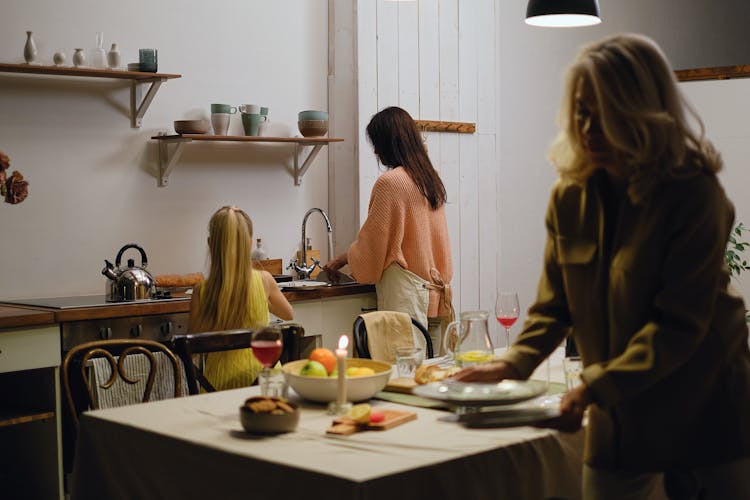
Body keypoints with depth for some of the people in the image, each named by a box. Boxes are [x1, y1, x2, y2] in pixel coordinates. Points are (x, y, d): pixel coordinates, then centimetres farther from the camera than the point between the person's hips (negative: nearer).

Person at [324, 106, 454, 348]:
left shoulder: (390, 182, -12)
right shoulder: (430, 179, 13)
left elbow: (374, 241, -6)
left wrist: (345, 257, 14)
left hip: (405, 295, -8)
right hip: (433, 291, 8)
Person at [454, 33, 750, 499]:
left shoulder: (695, 194, -16)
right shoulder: (570, 196, -1)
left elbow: (679, 325, -20)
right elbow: (556, 303, 6)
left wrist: (596, 387, -27)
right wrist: (514, 363, -10)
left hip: (703, 413, -4)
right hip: (617, 417, 4)